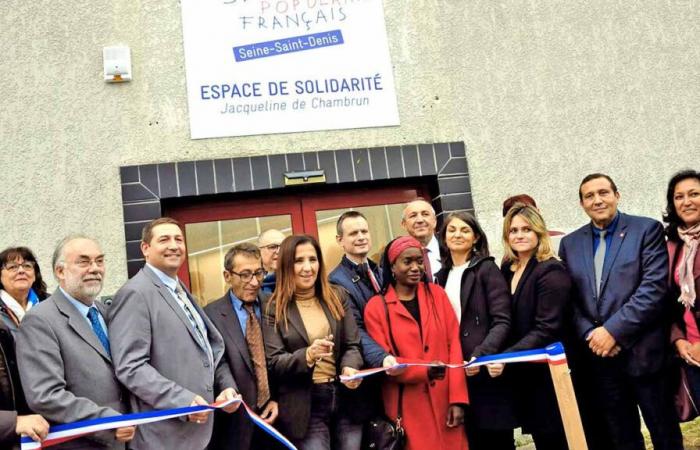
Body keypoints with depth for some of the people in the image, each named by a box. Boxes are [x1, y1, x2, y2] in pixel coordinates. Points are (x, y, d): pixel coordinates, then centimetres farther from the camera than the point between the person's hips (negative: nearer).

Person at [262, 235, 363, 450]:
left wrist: (349, 368, -17)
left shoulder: (337, 297, 6)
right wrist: (307, 356, -25)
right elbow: (274, 362, -7)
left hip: (345, 398, 3)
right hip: (305, 406, -3)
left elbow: (352, 345, 4)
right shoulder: (275, 309, -3)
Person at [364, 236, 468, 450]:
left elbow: (454, 344, 2)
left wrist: (458, 398, -6)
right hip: (408, 408, -2)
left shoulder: (437, 294, 6)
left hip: (445, 402, 2)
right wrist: (424, 370, -20)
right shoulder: (376, 307, -2)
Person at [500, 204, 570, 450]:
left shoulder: (551, 272, -12)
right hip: (520, 375, 6)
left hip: (546, 374, -6)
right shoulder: (507, 269, 9)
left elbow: (546, 330, -19)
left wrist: (506, 358, -26)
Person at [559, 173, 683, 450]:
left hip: (643, 353, -3)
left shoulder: (647, 230, -2)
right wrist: (590, 336, -9)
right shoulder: (570, 243, 10)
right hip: (598, 357, 4)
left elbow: (654, 287, -13)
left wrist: (613, 330, -17)